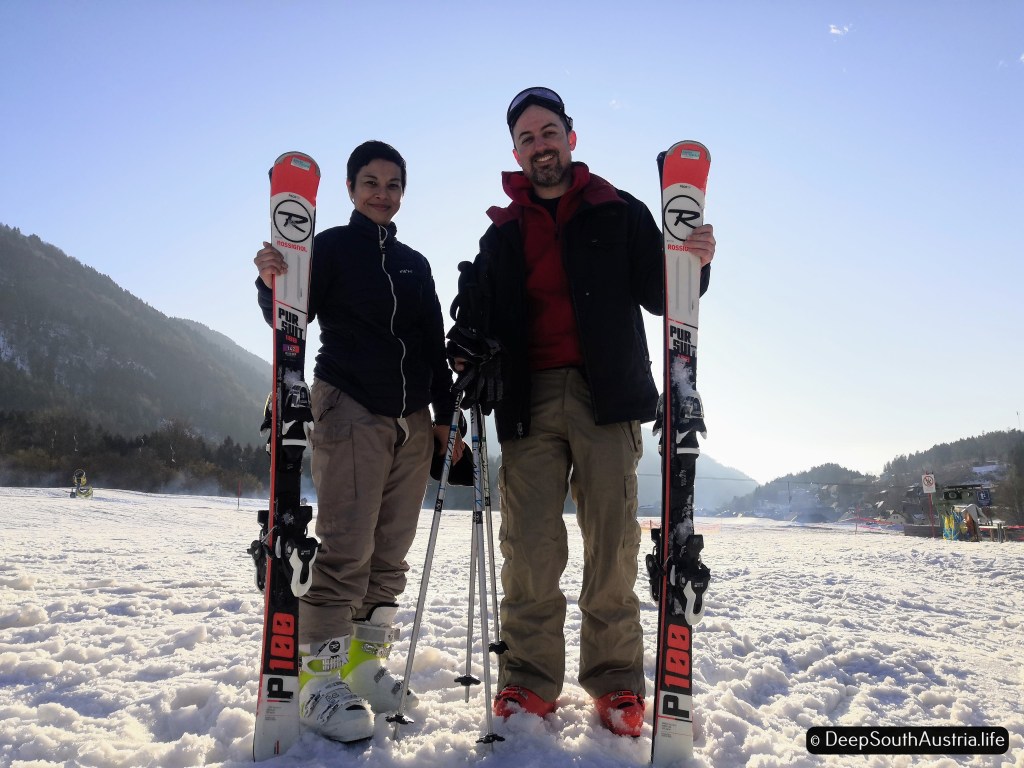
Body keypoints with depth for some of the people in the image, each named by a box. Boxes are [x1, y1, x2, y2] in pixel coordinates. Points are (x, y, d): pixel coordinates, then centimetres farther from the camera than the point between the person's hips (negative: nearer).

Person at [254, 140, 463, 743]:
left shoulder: (416, 264, 19)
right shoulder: (332, 247, 4)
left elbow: (435, 348, 19)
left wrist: (446, 415, 13)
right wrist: (274, 284, -28)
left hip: (413, 421, 6)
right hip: (350, 411, -5)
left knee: (392, 551, 7)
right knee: (347, 548, -10)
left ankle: (366, 662, 19)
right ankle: (319, 676, 0)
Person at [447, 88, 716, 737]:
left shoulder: (620, 213, 12)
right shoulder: (502, 234, 19)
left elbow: (657, 296, 7)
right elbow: (480, 321, 19)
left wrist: (694, 265, -13)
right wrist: (469, 355, -2)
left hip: (605, 395, -1)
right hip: (529, 400, 2)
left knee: (613, 540, -3)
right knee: (530, 544, -3)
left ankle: (616, 682, 8)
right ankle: (531, 680, 8)